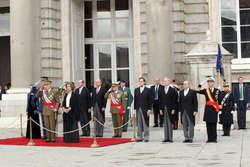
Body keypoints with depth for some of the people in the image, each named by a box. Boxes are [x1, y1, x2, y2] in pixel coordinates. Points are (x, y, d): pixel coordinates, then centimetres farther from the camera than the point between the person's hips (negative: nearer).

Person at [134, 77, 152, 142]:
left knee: (145, 123, -2)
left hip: (145, 109, -3)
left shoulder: (148, 90, 1)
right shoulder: (136, 90, 13)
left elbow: (150, 100, -1)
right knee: (139, 124, 5)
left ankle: (146, 137, 3)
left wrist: (149, 109, -8)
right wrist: (135, 108, 6)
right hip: (138, 109, 3)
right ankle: (139, 137, 10)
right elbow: (135, 100, 13)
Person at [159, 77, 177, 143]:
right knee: (165, 124, 4)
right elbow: (160, 100, 9)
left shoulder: (172, 90, 0)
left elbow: (174, 100, -3)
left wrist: (173, 109, -9)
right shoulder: (161, 90, 11)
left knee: (170, 123, -2)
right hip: (163, 108, 3)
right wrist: (160, 109, 3)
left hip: (170, 109, -3)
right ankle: (166, 138, 6)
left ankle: (170, 138, 2)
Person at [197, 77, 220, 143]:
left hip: (214, 109, -1)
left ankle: (214, 138, 6)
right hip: (208, 109, 1)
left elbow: (220, 100, 11)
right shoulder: (205, 90, 8)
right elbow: (198, 91, -5)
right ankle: (209, 138, 8)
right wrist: (201, 84, -7)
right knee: (208, 124, 2)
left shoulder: (217, 90, 6)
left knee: (214, 124, 0)